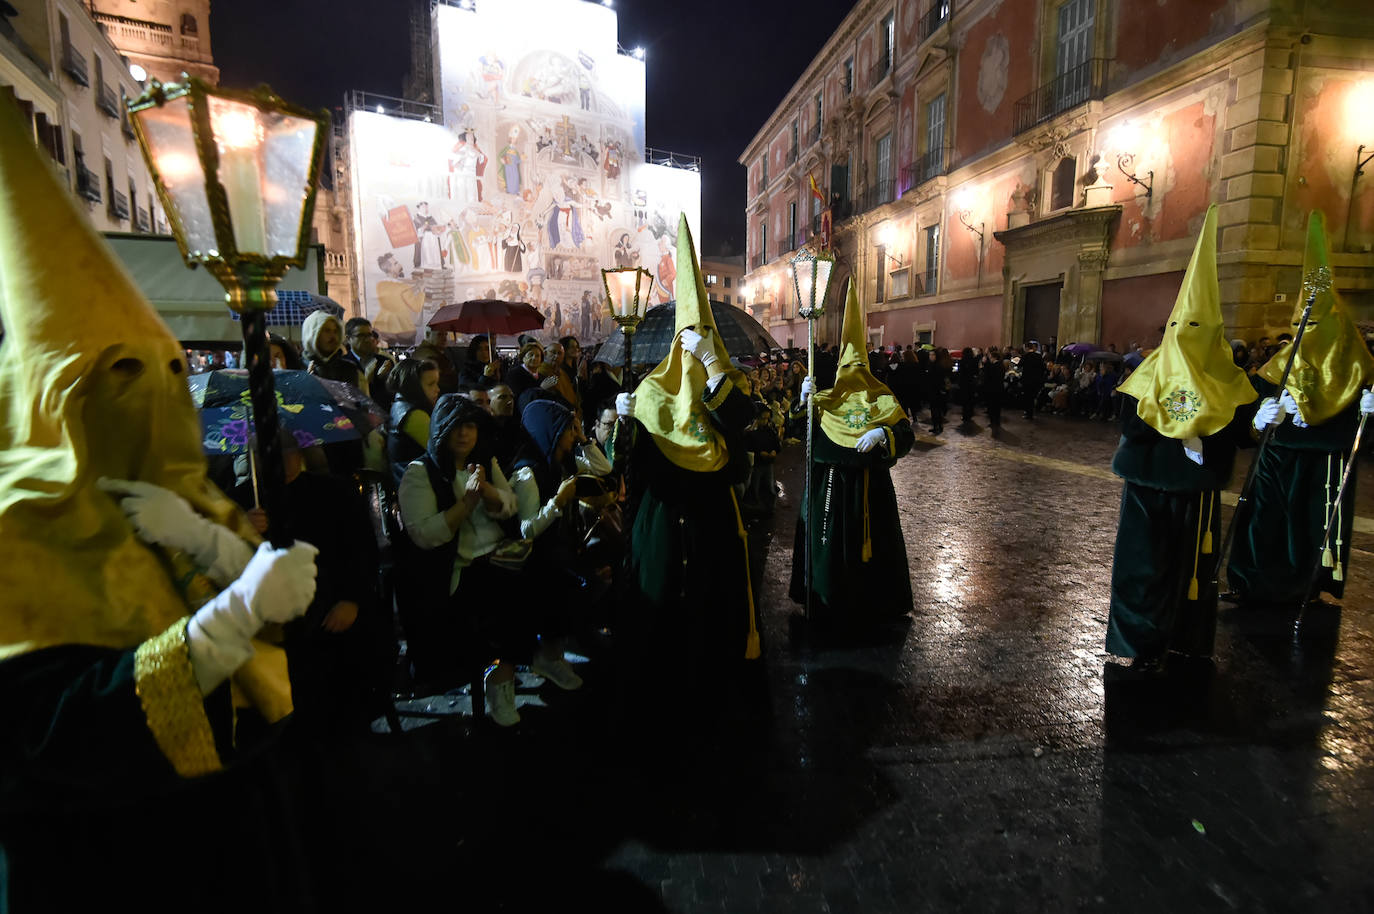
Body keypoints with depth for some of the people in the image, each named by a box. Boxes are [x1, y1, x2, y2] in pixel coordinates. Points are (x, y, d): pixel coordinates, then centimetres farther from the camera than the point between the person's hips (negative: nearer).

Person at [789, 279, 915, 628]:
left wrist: (881, 433, -23)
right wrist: (804, 400, -15)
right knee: (830, 543, 7)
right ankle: (830, 605, 23)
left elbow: (906, 436, -4)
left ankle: (874, 602, 27)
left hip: (870, 484, 0)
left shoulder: (883, 400, 2)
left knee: (871, 540, 9)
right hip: (830, 484, 1)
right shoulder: (825, 400, 4)